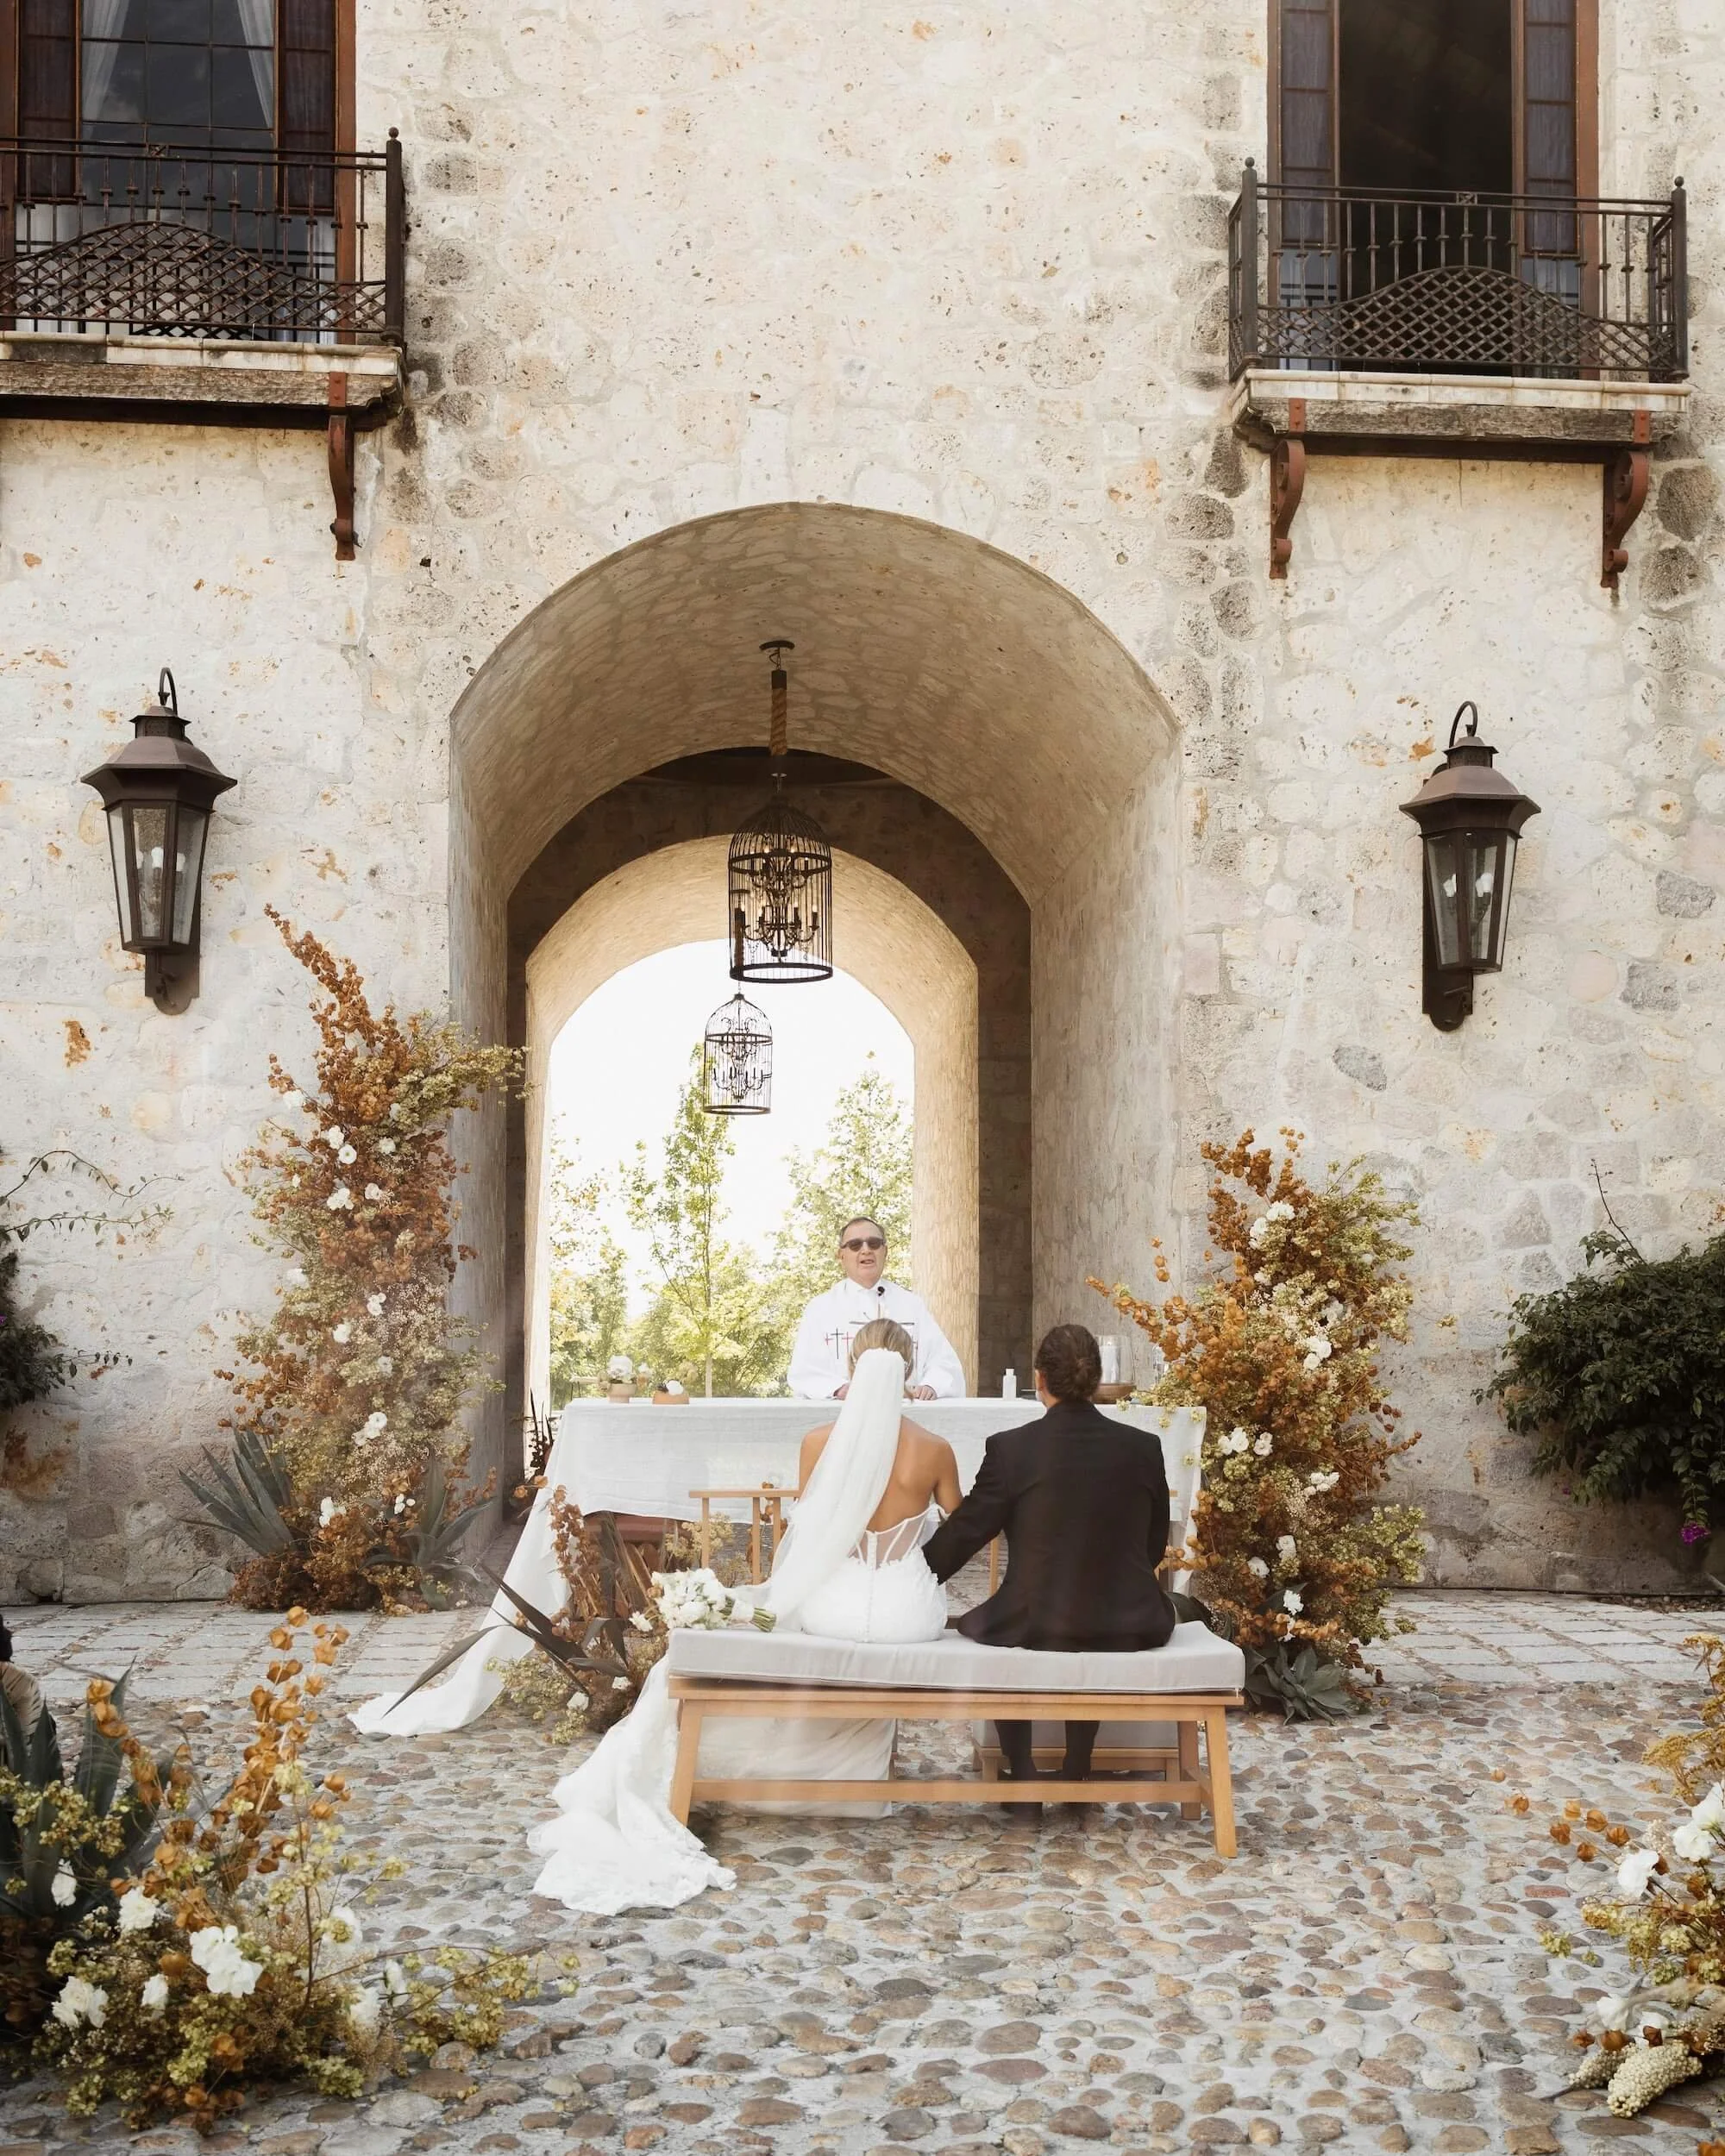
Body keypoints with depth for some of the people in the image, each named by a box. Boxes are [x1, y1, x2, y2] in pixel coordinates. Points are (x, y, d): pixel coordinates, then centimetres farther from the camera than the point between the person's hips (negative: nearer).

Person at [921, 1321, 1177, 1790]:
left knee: (981, 1625, 31)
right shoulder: (1144, 1448, -4)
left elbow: (962, 1534, -4)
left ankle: (1023, 1775, 28)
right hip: (1126, 1627, 3)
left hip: (1035, 1627, -2)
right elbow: (1154, 1545, 8)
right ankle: (1076, 1774, 37)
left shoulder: (1011, 1449, -12)